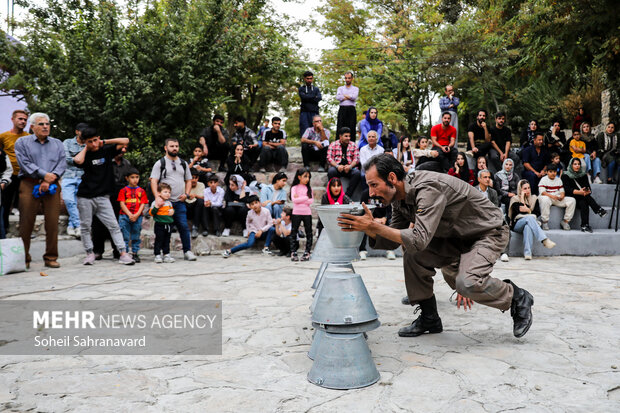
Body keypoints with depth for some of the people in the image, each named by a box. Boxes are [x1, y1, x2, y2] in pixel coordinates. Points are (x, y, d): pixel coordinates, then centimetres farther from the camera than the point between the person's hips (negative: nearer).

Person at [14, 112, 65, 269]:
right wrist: (44, 175, -13)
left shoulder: (57, 144, 18)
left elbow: (62, 164, 5)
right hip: (29, 185, -2)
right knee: (26, 223, -2)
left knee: (52, 222, -2)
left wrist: (50, 180, -9)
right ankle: (24, 258, 7)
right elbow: (25, 163, -3)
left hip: (52, 186, 2)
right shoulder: (22, 142, 11)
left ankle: (51, 257, 7)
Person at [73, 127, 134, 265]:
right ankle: (90, 253, 19)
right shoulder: (84, 155, 1)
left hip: (102, 197, 0)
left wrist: (105, 142, 1)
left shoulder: (106, 150, 6)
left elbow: (125, 141, 2)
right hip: (85, 197, 0)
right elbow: (78, 161, -24)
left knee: (114, 225, -4)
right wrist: (86, 148, -6)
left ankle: (123, 254, -7)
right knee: (85, 226, 6)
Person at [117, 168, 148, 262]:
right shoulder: (123, 190, 4)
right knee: (125, 237, 0)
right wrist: (129, 214, -13)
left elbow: (143, 204, 3)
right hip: (125, 216, -2)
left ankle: (135, 254, 15)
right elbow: (122, 204, -3)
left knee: (136, 237, 7)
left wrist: (136, 215, -11)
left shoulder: (141, 191, 9)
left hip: (137, 217, 2)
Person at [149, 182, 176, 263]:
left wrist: (172, 211, 2)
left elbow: (172, 210, 25)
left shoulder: (170, 203, 11)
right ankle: (157, 255, 5)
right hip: (160, 225, -5)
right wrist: (156, 207, -24)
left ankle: (167, 254, 17)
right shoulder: (155, 203, -6)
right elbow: (151, 213, -10)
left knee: (167, 240, 11)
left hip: (169, 224, 5)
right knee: (159, 240, -2)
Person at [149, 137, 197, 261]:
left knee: (184, 226, -4)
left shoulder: (183, 164, 16)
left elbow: (189, 180, 21)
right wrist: (157, 197, -19)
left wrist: (186, 194, 4)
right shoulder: (160, 163, 3)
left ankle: (187, 251, 4)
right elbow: (153, 181, -5)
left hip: (179, 201, 3)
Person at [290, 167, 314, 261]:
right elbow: (294, 199, -13)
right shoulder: (294, 188, 1)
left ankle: (307, 252, 10)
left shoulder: (309, 188, 7)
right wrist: (306, 198, -11)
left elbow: (312, 201, -4)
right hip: (296, 213, -2)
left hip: (307, 213, 2)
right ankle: (293, 252, 8)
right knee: (294, 233, 1)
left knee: (309, 233, 3)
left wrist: (299, 199, -11)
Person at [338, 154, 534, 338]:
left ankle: (517, 298, 2)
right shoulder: (399, 198, -5)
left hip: (489, 232, -8)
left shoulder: (428, 189, -32)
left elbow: (420, 240, -41)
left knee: (467, 283, -28)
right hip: (457, 236, 8)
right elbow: (392, 242, -3)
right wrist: (367, 227, -21)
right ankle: (429, 319, 7)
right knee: (413, 257, -7)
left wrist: (374, 226, -39)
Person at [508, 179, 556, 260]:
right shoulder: (515, 199, 11)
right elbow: (519, 211, -8)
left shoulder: (534, 198, 21)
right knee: (529, 218, -37)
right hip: (517, 224, -2)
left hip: (529, 223, 2)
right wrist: (522, 197, -3)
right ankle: (545, 240, -52)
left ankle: (527, 253, -51)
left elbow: (538, 213, 9)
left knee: (528, 227, -38)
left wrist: (528, 210, -5)